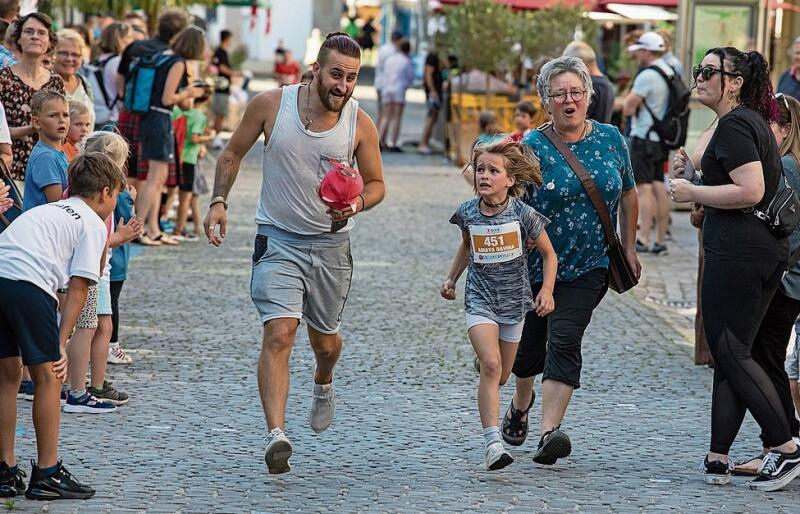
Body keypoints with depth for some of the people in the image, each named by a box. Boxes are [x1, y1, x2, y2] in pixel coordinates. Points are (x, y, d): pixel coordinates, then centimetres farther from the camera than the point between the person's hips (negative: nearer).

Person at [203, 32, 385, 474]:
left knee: (325, 341, 17)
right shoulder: (271, 105, -9)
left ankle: (323, 385, 54)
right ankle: (275, 434, -26)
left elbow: (376, 184, 5)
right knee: (279, 334, -19)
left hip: (331, 244, 2)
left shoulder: (360, 124, -7)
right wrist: (219, 200, -7)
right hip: (278, 239, -2)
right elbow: (233, 153, 6)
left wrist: (357, 204, -17)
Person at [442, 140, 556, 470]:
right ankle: (493, 443, -25)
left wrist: (547, 290, -10)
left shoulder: (522, 214, -12)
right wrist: (451, 278, 9)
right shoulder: (468, 213, -5)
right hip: (480, 298, -1)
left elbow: (548, 254, 0)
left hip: (513, 299, 1)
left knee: (501, 376, 12)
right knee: (491, 366, -20)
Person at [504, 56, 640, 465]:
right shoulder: (532, 146, -7)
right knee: (530, 343, 13)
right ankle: (520, 405, 43)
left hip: (588, 266, 0)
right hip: (535, 265, 0)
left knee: (564, 342, -14)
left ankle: (549, 431, -21)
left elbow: (627, 194, 14)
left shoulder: (611, 139, 2)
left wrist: (629, 248, 14)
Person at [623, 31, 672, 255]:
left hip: (644, 138, -8)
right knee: (659, 188, 10)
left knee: (644, 188, -8)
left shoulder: (647, 76, -17)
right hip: (661, 138, 8)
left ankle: (643, 239, -11)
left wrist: (629, 99, 3)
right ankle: (660, 239, 12)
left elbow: (628, 108, -16)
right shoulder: (669, 73, 11)